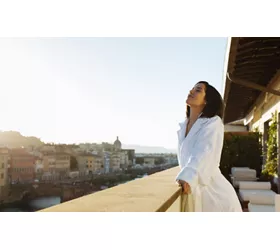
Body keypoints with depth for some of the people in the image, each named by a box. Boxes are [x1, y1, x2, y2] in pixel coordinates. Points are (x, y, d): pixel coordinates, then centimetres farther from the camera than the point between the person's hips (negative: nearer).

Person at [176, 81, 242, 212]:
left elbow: (204, 152, -30)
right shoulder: (182, 126, 7)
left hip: (214, 192, -5)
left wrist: (187, 178, -44)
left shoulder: (213, 122, -12)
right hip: (194, 192, 5)